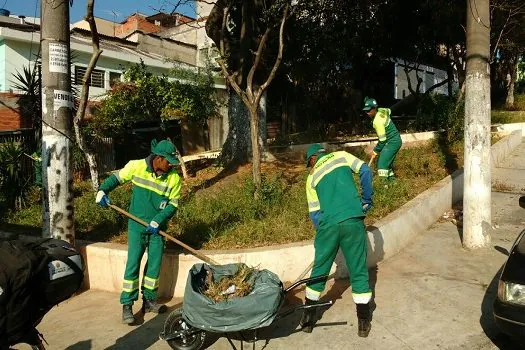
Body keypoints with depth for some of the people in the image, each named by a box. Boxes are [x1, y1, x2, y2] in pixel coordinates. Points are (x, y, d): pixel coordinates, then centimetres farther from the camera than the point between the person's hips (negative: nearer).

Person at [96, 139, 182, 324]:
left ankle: (149, 300, 27)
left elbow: (173, 205, -7)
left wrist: (158, 221, -19)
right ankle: (127, 305, 7)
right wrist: (103, 190, -11)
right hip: (137, 225, -1)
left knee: (155, 264, 9)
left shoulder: (174, 178, -9)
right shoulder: (136, 166, -9)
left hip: (157, 227, 2)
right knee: (133, 264, -3)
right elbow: (117, 177, 6)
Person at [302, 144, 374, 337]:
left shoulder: (312, 177, 15)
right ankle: (364, 323, 18)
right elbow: (365, 171, 0)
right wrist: (367, 200, 9)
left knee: (319, 270, 16)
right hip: (353, 221, -1)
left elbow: (314, 213, 11)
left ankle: (308, 318, 27)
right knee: (359, 271, 10)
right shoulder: (341, 156, 14)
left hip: (327, 225, 1)